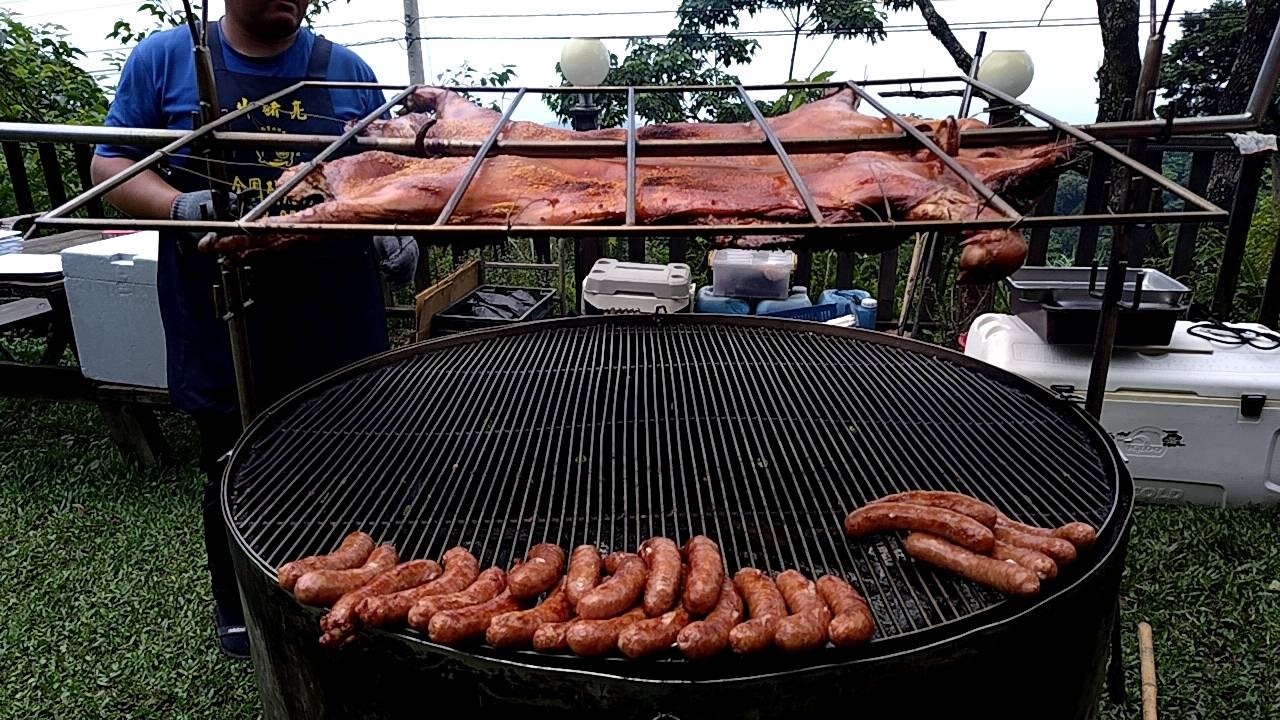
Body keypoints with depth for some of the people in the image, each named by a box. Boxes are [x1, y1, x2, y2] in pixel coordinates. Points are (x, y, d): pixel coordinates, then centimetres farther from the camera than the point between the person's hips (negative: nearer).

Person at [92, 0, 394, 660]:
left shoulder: (347, 70, 6)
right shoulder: (165, 58, 2)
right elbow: (111, 166, 3)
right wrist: (179, 205, -17)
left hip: (337, 322, 1)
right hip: (221, 324, -1)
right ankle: (237, 609, 40)